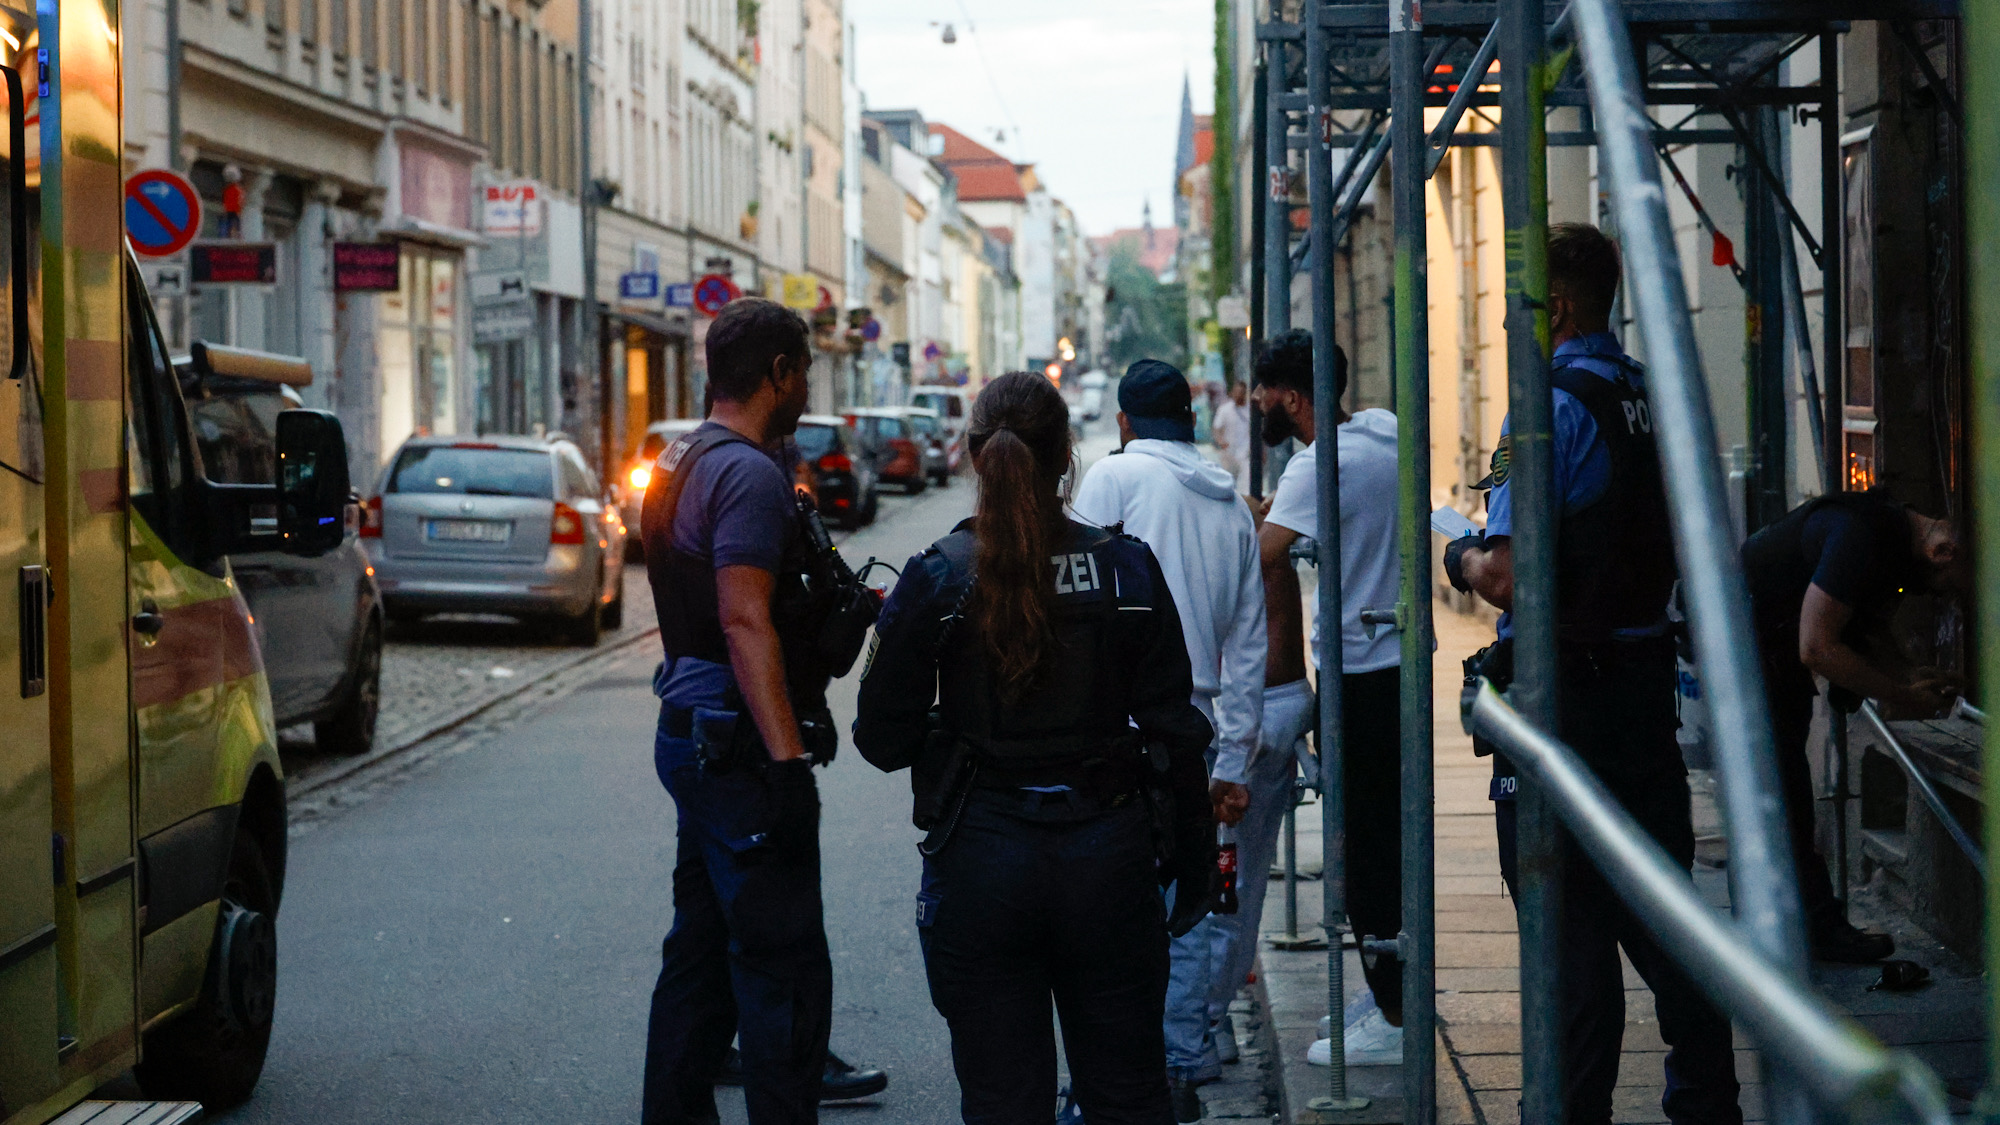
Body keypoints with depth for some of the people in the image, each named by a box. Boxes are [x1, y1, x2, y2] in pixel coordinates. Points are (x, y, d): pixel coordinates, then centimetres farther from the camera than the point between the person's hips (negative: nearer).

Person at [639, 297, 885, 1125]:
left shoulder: (682, 464, 16)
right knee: (783, 964, -8)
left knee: (703, 949, 16)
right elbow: (745, 623, -24)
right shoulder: (749, 474, -16)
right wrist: (788, 758, -27)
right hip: (738, 746, -11)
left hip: (692, 736, 11)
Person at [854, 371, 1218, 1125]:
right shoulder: (1127, 569, -5)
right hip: (1107, 852, 1)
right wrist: (1194, 864, 7)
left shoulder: (935, 580, -7)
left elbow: (883, 740, -5)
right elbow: (1174, 730, -3)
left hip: (983, 858, -1)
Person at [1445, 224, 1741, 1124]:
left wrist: (1462, 559, -1)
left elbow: (1509, 578, -23)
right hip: (1645, 676, 8)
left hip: (1560, 694, -8)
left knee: (1570, 930, -1)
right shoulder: (1656, 402, 8)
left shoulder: (1548, 406, -16)